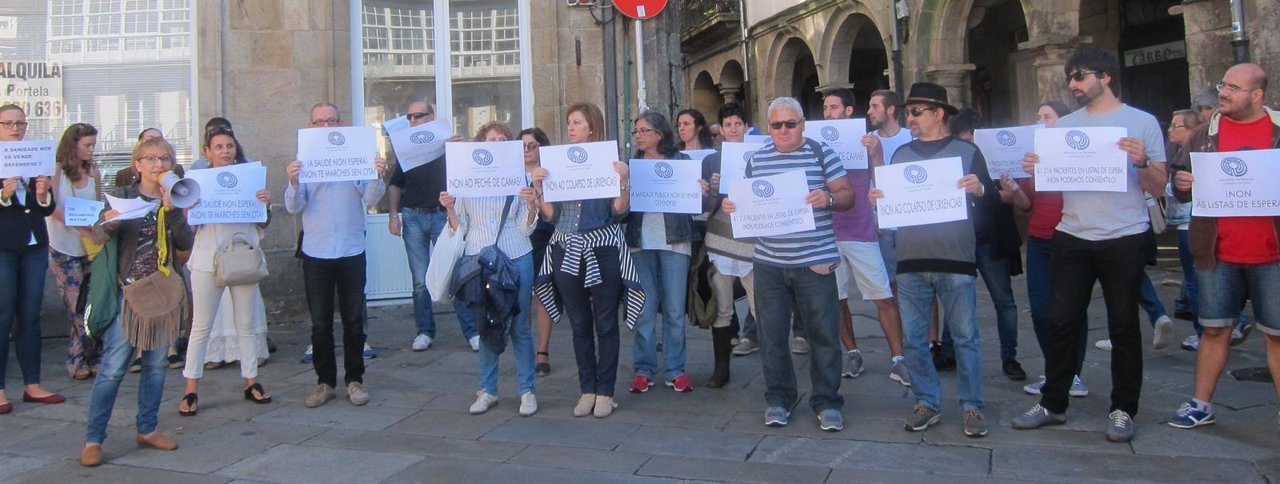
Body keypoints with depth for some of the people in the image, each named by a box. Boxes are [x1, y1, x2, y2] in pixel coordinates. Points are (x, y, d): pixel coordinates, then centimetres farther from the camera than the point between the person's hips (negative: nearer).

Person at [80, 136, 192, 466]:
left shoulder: (174, 201, 7)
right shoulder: (123, 197, -1)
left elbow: (186, 244, -5)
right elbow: (100, 235, -14)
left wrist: (171, 210, -18)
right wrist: (108, 223, -36)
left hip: (162, 293, 4)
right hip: (127, 293, -4)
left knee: (156, 365, 9)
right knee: (113, 368, -7)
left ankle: (147, 430, 21)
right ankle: (93, 439, 1)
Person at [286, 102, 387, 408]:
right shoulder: (304, 162, 3)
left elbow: (370, 199, -6)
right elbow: (294, 207, -4)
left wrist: (378, 176, -24)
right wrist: (293, 183, -23)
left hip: (351, 251, 0)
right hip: (316, 253, 1)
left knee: (354, 320, 7)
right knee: (320, 323, 7)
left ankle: (354, 379, 18)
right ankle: (325, 381, 17)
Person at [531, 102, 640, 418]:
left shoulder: (610, 162, -1)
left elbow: (619, 212, -7)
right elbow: (550, 215, 7)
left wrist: (623, 180, -20)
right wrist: (538, 187, -7)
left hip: (603, 250, -4)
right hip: (567, 251, 4)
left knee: (605, 324, 3)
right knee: (579, 325, 10)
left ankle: (605, 392, 12)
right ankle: (587, 390, 19)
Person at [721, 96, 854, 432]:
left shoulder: (822, 154, 1)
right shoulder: (757, 160, 10)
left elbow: (847, 196, -1)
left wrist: (829, 199, -21)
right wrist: (731, 205, -4)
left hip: (814, 262, -3)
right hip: (768, 264, 3)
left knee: (823, 334, 2)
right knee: (772, 334, 7)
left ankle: (826, 402, 15)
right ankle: (778, 398, 21)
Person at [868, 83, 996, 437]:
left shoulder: (966, 151, 3)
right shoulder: (901, 154, 13)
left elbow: (993, 202, 1)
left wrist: (979, 189, -20)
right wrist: (876, 198, -3)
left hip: (956, 261, -3)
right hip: (910, 262, 4)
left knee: (965, 337, 1)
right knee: (914, 339, 6)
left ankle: (972, 406, 11)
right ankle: (926, 402, 17)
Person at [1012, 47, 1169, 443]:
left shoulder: (1142, 122, 0)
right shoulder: (1065, 125, 10)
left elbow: (1158, 188, -2)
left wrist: (1142, 162, -21)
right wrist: (1033, 171, -10)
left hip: (1124, 240, -3)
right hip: (1072, 239, 3)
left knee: (1123, 327, 6)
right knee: (1062, 323, 7)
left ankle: (1123, 410, 16)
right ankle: (1053, 403, 17)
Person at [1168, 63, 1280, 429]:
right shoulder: (1205, 134, 7)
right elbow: (1181, 189, 10)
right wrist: (1182, 184, -13)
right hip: (1217, 253, 2)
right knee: (1214, 329, 9)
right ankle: (1201, 404, 17)